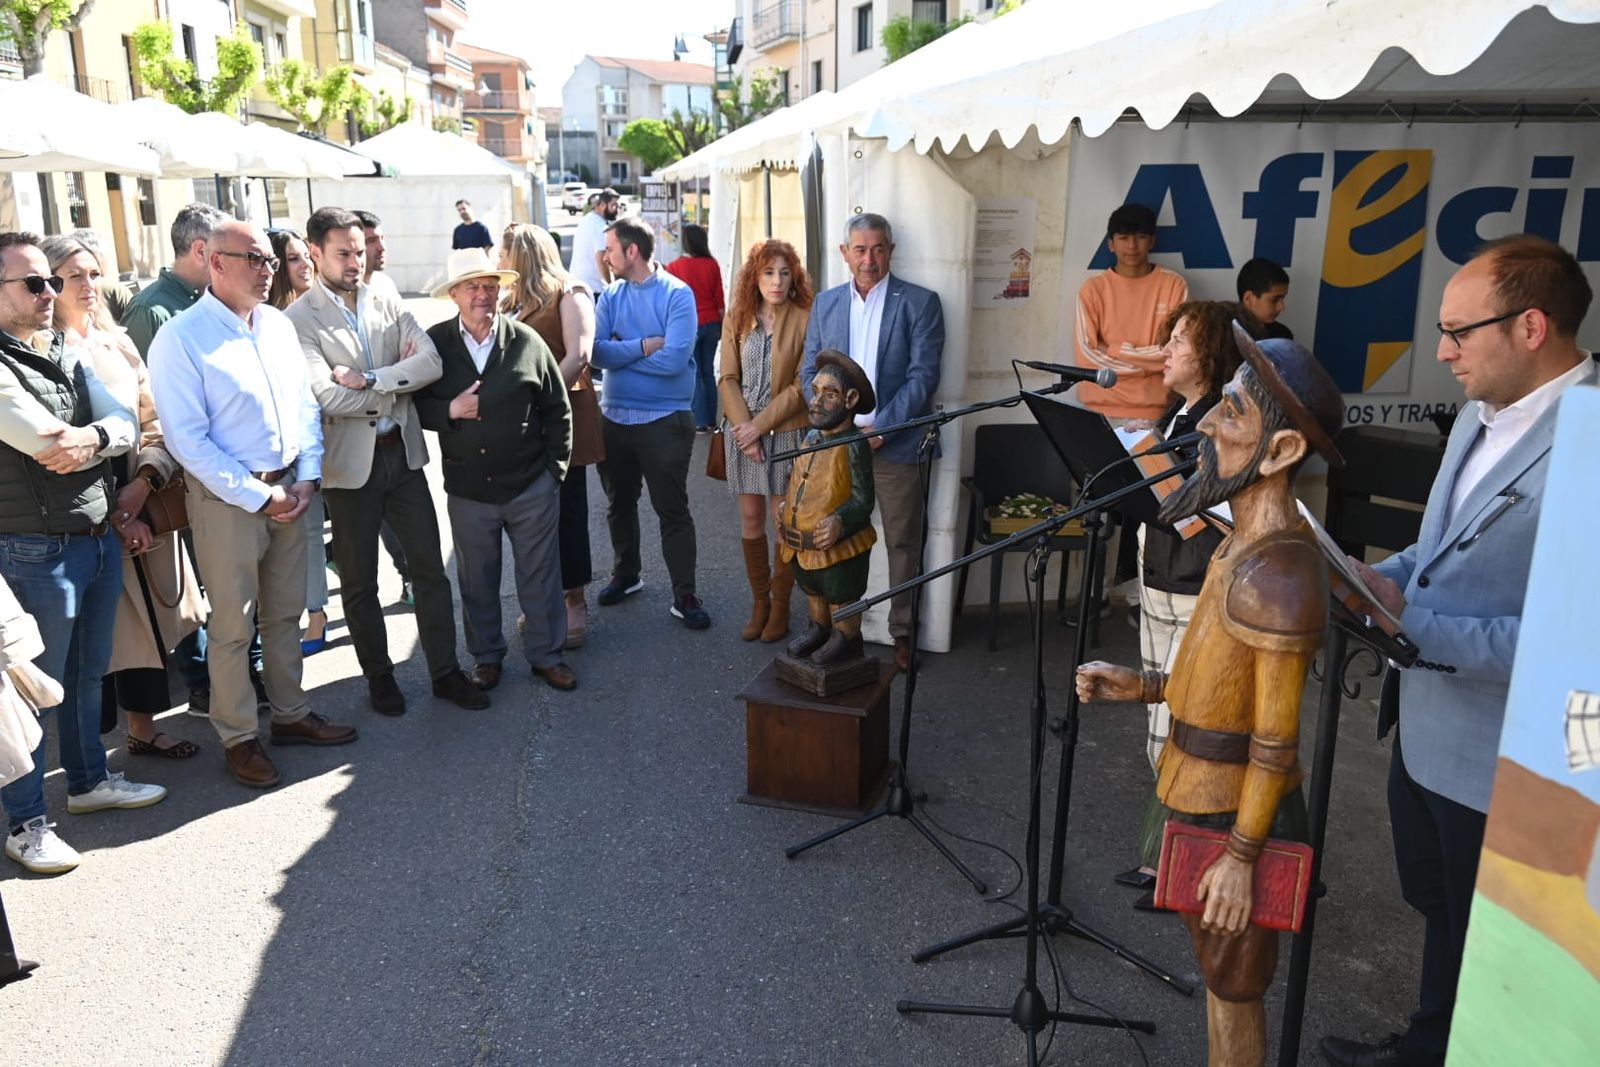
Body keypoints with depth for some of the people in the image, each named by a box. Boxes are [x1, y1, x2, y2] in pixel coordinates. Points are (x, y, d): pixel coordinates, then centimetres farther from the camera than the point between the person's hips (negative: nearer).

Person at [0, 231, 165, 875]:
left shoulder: (66, 356, 11)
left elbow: (126, 425, 4)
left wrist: (91, 438, -15)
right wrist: (101, 435, -5)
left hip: (97, 538, 8)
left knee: (88, 673, 20)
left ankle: (89, 780, 38)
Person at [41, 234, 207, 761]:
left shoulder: (118, 343, 10)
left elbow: (155, 422, 8)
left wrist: (144, 482, -10)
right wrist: (115, 514, -13)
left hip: (143, 504, 5)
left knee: (148, 619, 12)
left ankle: (143, 729, 27)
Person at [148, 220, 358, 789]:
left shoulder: (278, 325, 7)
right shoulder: (180, 339, -12)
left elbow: (305, 403, 11)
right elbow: (187, 439, -15)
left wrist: (306, 477, -1)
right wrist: (258, 497, -15)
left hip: (289, 489, 6)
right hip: (227, 499, -6)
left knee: (285, 613, 17)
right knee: (233, 626, 5)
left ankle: (290, 713, 31)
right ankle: (238, 737, 19)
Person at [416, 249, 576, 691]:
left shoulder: (527, 342, -3)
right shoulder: (435, 344, -2)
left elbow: (557, 410, 3)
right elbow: (415, 404, 3)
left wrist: (555, 469, 1)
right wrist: (449, 410, -16)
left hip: (532, 487, -1)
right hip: (468, 490, 1)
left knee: (541, 577, 10)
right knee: (477, 582, 14)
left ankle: (546, 654, 26)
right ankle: (486, 656, 32)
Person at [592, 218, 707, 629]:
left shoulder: (677, 294, -11)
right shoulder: (611, 295, 4)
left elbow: (674, 358, -23)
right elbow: (596, 351, -8)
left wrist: (619, 352, -12)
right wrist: (644, 346, -19)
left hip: (664, 421, -5)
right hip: (613, 417, 6)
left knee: (672, 510, 0)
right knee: (619, 504, 19)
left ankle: (685, 595, 9)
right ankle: (626, 574, 39)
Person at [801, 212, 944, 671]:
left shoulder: (920, 302, -2)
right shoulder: (826, 303, 10)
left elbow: (923, 376, -8)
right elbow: (810, 373, 9)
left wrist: (880, 427, -15)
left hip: (896, 444, -3)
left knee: (903, 543, 5)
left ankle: (903, 631, 18)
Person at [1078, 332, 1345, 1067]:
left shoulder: (1275, 573, -27)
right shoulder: (1252, 542, 4)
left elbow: (1276, 741, -24)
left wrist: (1241, 855, -19)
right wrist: (1142, 687, 8)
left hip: (1229, 816, -9)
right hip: (1206, 799, 9)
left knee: (1232, 985, 11)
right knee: (1220, 974, 24)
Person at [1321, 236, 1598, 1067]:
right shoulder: (1481, 415, 5)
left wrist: (1414, 621, -28)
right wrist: (1380, 577, -3)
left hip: (1501, 756, -9)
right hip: (1424, 725, 9)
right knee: (1438, 911, 28)